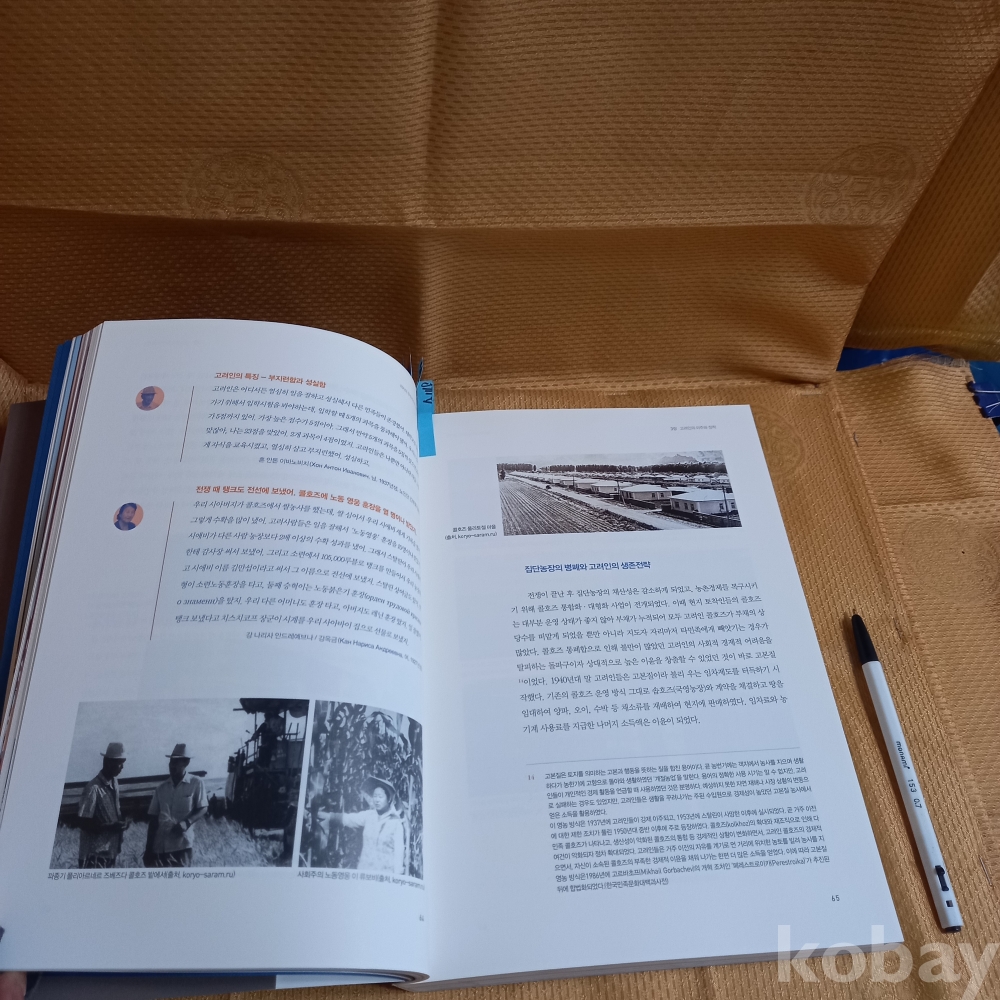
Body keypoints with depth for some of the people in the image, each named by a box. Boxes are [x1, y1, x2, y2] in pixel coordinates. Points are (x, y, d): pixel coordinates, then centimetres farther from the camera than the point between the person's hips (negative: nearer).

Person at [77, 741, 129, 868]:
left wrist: (119, 824, -1)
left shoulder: (114, 782, 5)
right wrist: (110, 827, -21)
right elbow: (83, 823, -16)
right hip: (95, 853, -8)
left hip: (110, 850, 8)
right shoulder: (94, 788, -18)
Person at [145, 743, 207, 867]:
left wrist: (187, 822, -22)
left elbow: (203, 809, -4)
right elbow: (153, 819, 8)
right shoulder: (161, 788, 7)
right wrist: (148, 849, 5)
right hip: (160, 845, 4)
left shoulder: (196, 783, -4)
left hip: (183, 844, -4)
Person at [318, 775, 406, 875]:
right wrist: (328, 816, -16)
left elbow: (399, 851, -9)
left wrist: (396, 877, -17)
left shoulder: (396, 823, -6)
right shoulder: (368, 816, 6)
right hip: (364, 872, 4)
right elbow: (347, 819, -2)